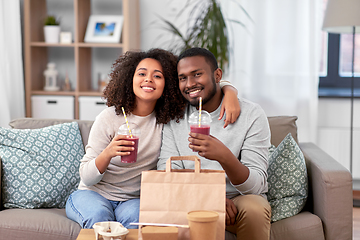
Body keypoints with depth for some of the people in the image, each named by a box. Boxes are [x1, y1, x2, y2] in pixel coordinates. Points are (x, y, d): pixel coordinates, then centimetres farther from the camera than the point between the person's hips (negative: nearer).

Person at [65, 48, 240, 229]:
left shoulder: (169, 117, -3)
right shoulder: (109, 118, -10)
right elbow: (86, 177, -11)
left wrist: (230, 93, -21)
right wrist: (108, 153, -32)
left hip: (133, 199, 2)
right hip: (93, 194, -2)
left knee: (135, 218, -33)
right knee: (99, 216, -35)